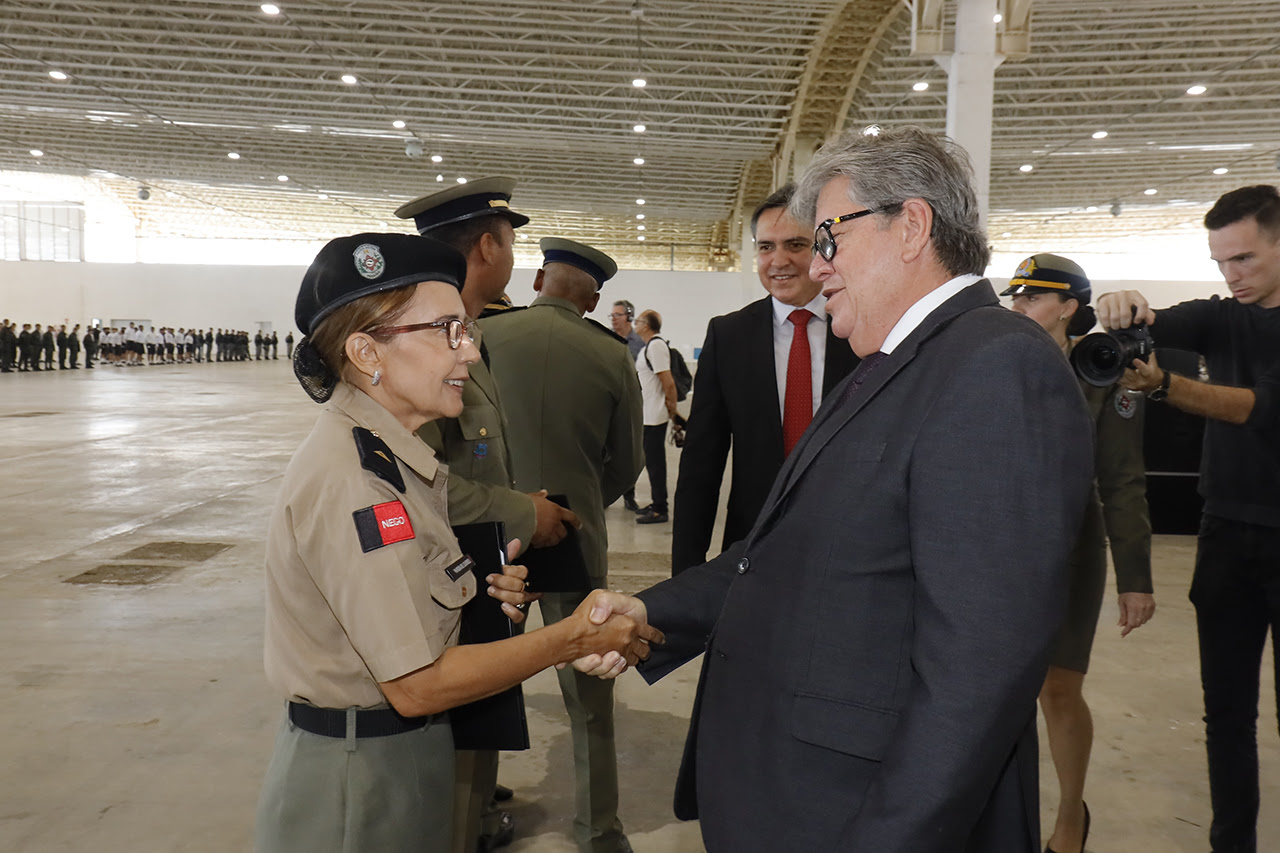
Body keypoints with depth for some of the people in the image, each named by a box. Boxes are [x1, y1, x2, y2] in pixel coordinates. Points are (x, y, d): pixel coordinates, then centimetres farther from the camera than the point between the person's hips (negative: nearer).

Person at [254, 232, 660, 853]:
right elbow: (417, 685, -25)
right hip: (359, 778, -8)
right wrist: (573, 637, -18)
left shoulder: (384, 454, 4)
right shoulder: (349, 476, -25)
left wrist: (478, 594, -7)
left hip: (406, 750, 8)